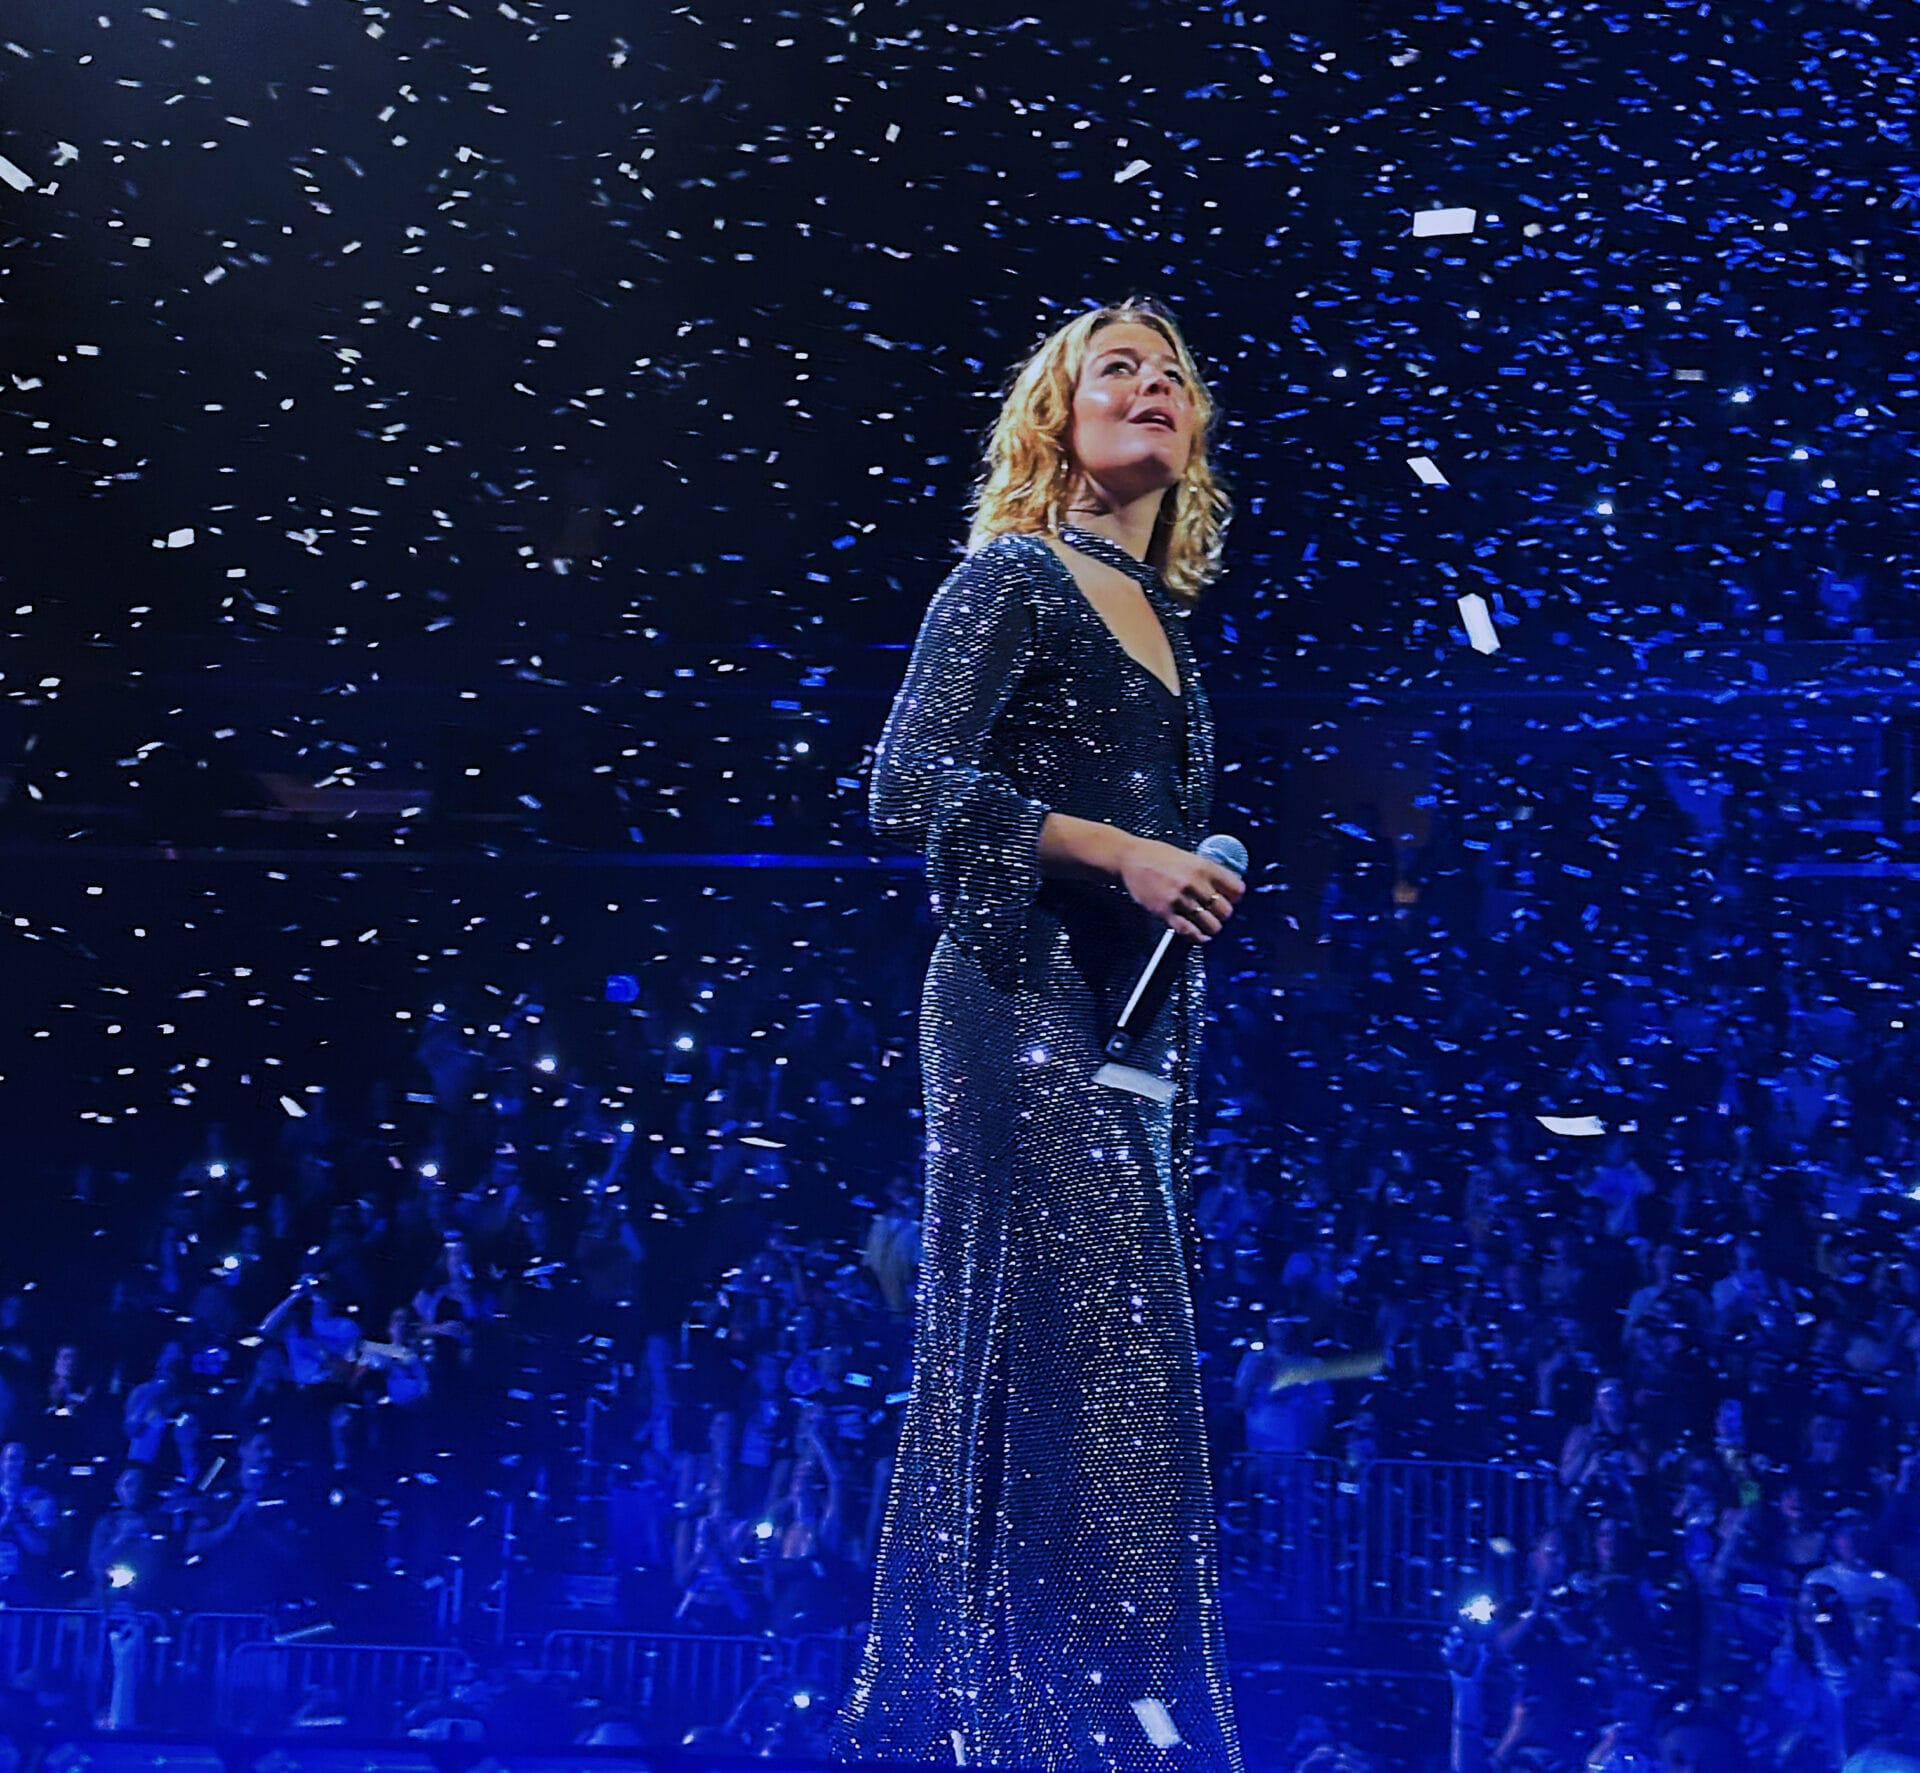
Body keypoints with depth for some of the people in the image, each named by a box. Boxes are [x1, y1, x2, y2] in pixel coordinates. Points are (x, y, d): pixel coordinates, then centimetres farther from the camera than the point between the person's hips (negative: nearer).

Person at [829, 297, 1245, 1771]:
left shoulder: (1160, 617, 21)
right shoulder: (1015, 579, -3)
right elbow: (911, 789, -14)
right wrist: (1120, 852, -16)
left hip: (1130, 1029, 8)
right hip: (1028, 1012, -8)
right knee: (1085, 1370, -14)